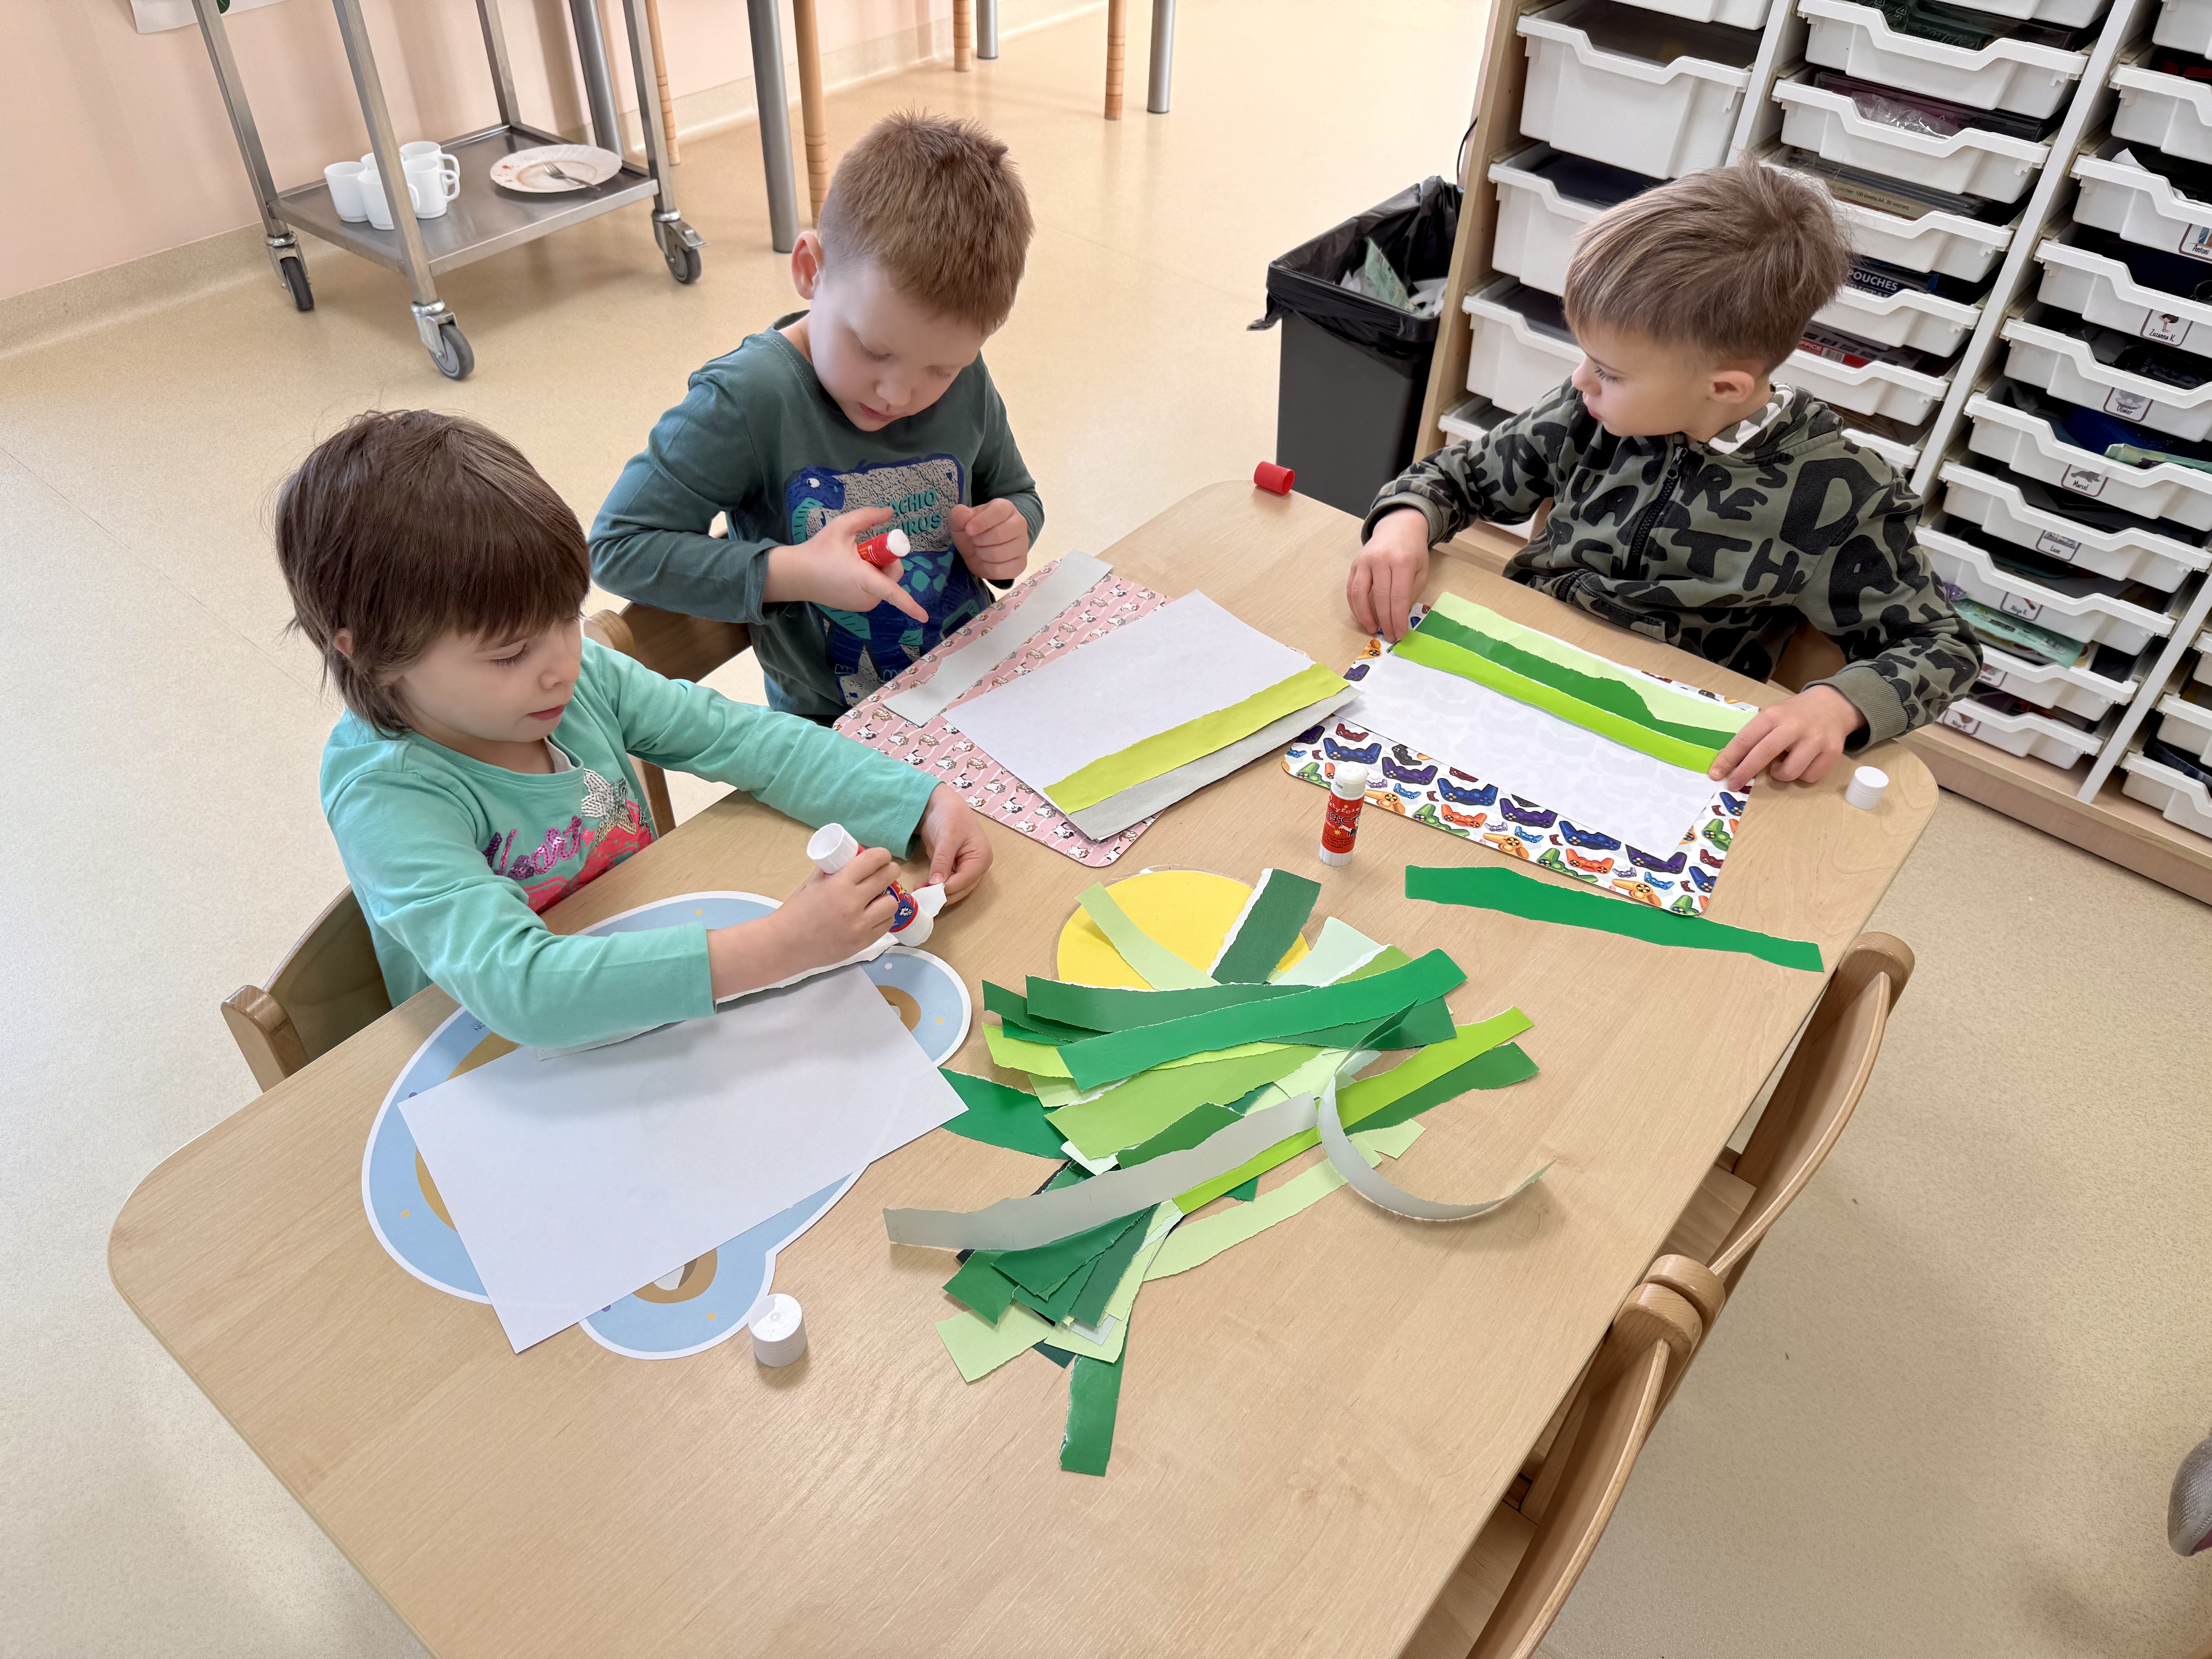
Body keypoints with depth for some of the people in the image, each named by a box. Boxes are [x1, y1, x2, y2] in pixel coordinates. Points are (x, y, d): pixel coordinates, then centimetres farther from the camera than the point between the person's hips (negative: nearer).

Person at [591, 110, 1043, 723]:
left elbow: (1016, 494, 18)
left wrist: (1008, 534, -7)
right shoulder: (747, 401, -16)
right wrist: (792, 573, -24)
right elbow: (618, 546, -16)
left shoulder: (965, 379, -1)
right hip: (836, 726, -4)